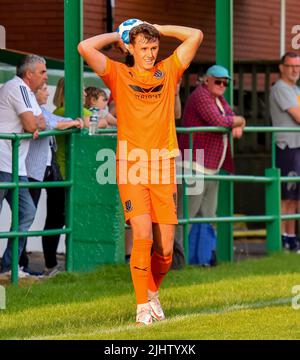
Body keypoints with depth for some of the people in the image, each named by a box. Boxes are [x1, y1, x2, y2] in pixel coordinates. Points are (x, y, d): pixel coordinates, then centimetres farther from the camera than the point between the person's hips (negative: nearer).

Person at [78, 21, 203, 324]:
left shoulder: (168, 71, 13)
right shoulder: (119, 74, 7)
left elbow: (195, 36, 10)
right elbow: (85, 48, -5)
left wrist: (156, 28, 13)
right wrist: (116, 36, 9)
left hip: (163, 168, 2)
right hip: (131, 166, -2)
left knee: (165, 248, 1)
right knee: (142, 235, -17)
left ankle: (153, 293, 28)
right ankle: (142, 307, -9)